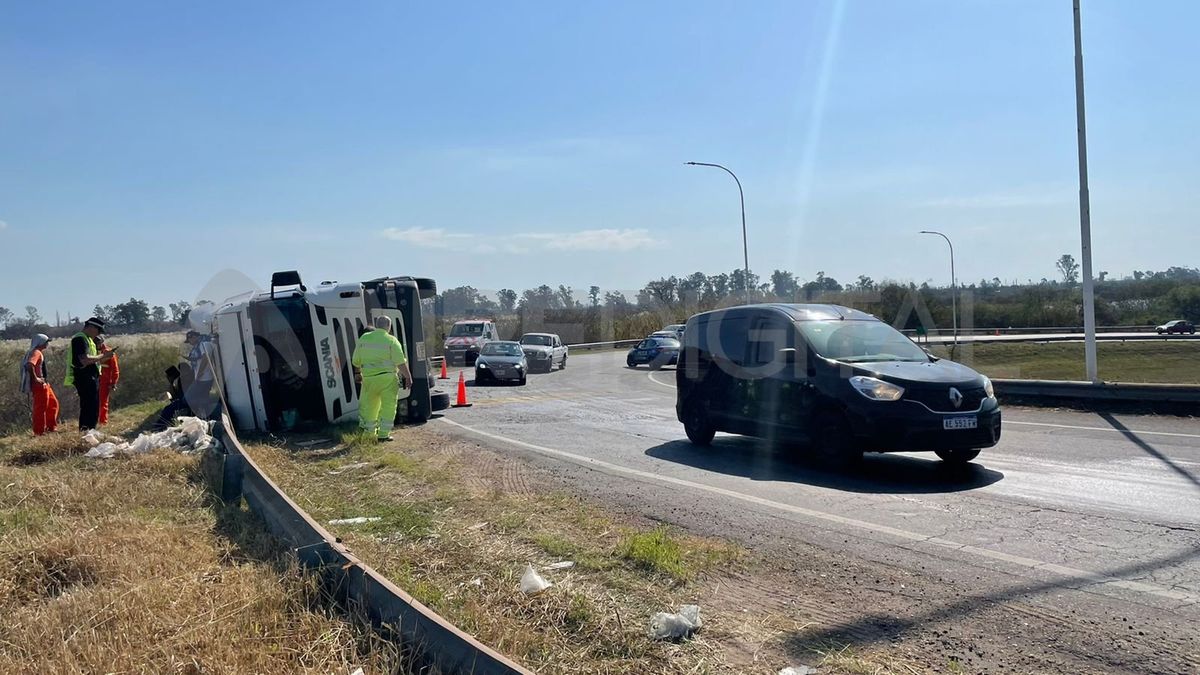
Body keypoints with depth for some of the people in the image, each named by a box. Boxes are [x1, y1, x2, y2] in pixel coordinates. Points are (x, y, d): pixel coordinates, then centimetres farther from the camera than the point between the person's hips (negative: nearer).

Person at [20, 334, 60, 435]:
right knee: (40, 408, -3)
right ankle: (39, 432, 3)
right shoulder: (36, 352, -15)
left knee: (53, 403, 18)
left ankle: (51, 427, 25)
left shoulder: (40, 353, 15)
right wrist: (35, 379, -24)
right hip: (39, 385, -10)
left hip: (44, 384, 10)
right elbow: (29, 365, -31)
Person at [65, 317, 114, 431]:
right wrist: (103, 356, -15)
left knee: (94, 409, 14)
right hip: (85, 378, -11)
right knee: (89, 409, -12)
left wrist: (106, 358, 9)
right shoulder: (80, 339, -12)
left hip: (92, 378, 11)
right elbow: (85, 360, -25)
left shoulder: (88, 339, 21)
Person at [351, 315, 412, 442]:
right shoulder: (391, 341, -5)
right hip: (387, 378, -4)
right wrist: (408, 376, -3)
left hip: (368, 377, 4)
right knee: (388, 406, 3)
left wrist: (357, 373, 29)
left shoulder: (364, 339, 7)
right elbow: (401, 362, -11)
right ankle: (383, 434, 1)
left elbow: (356, 360, 13)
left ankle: (368, 432, 23)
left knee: (368, 406, 16)